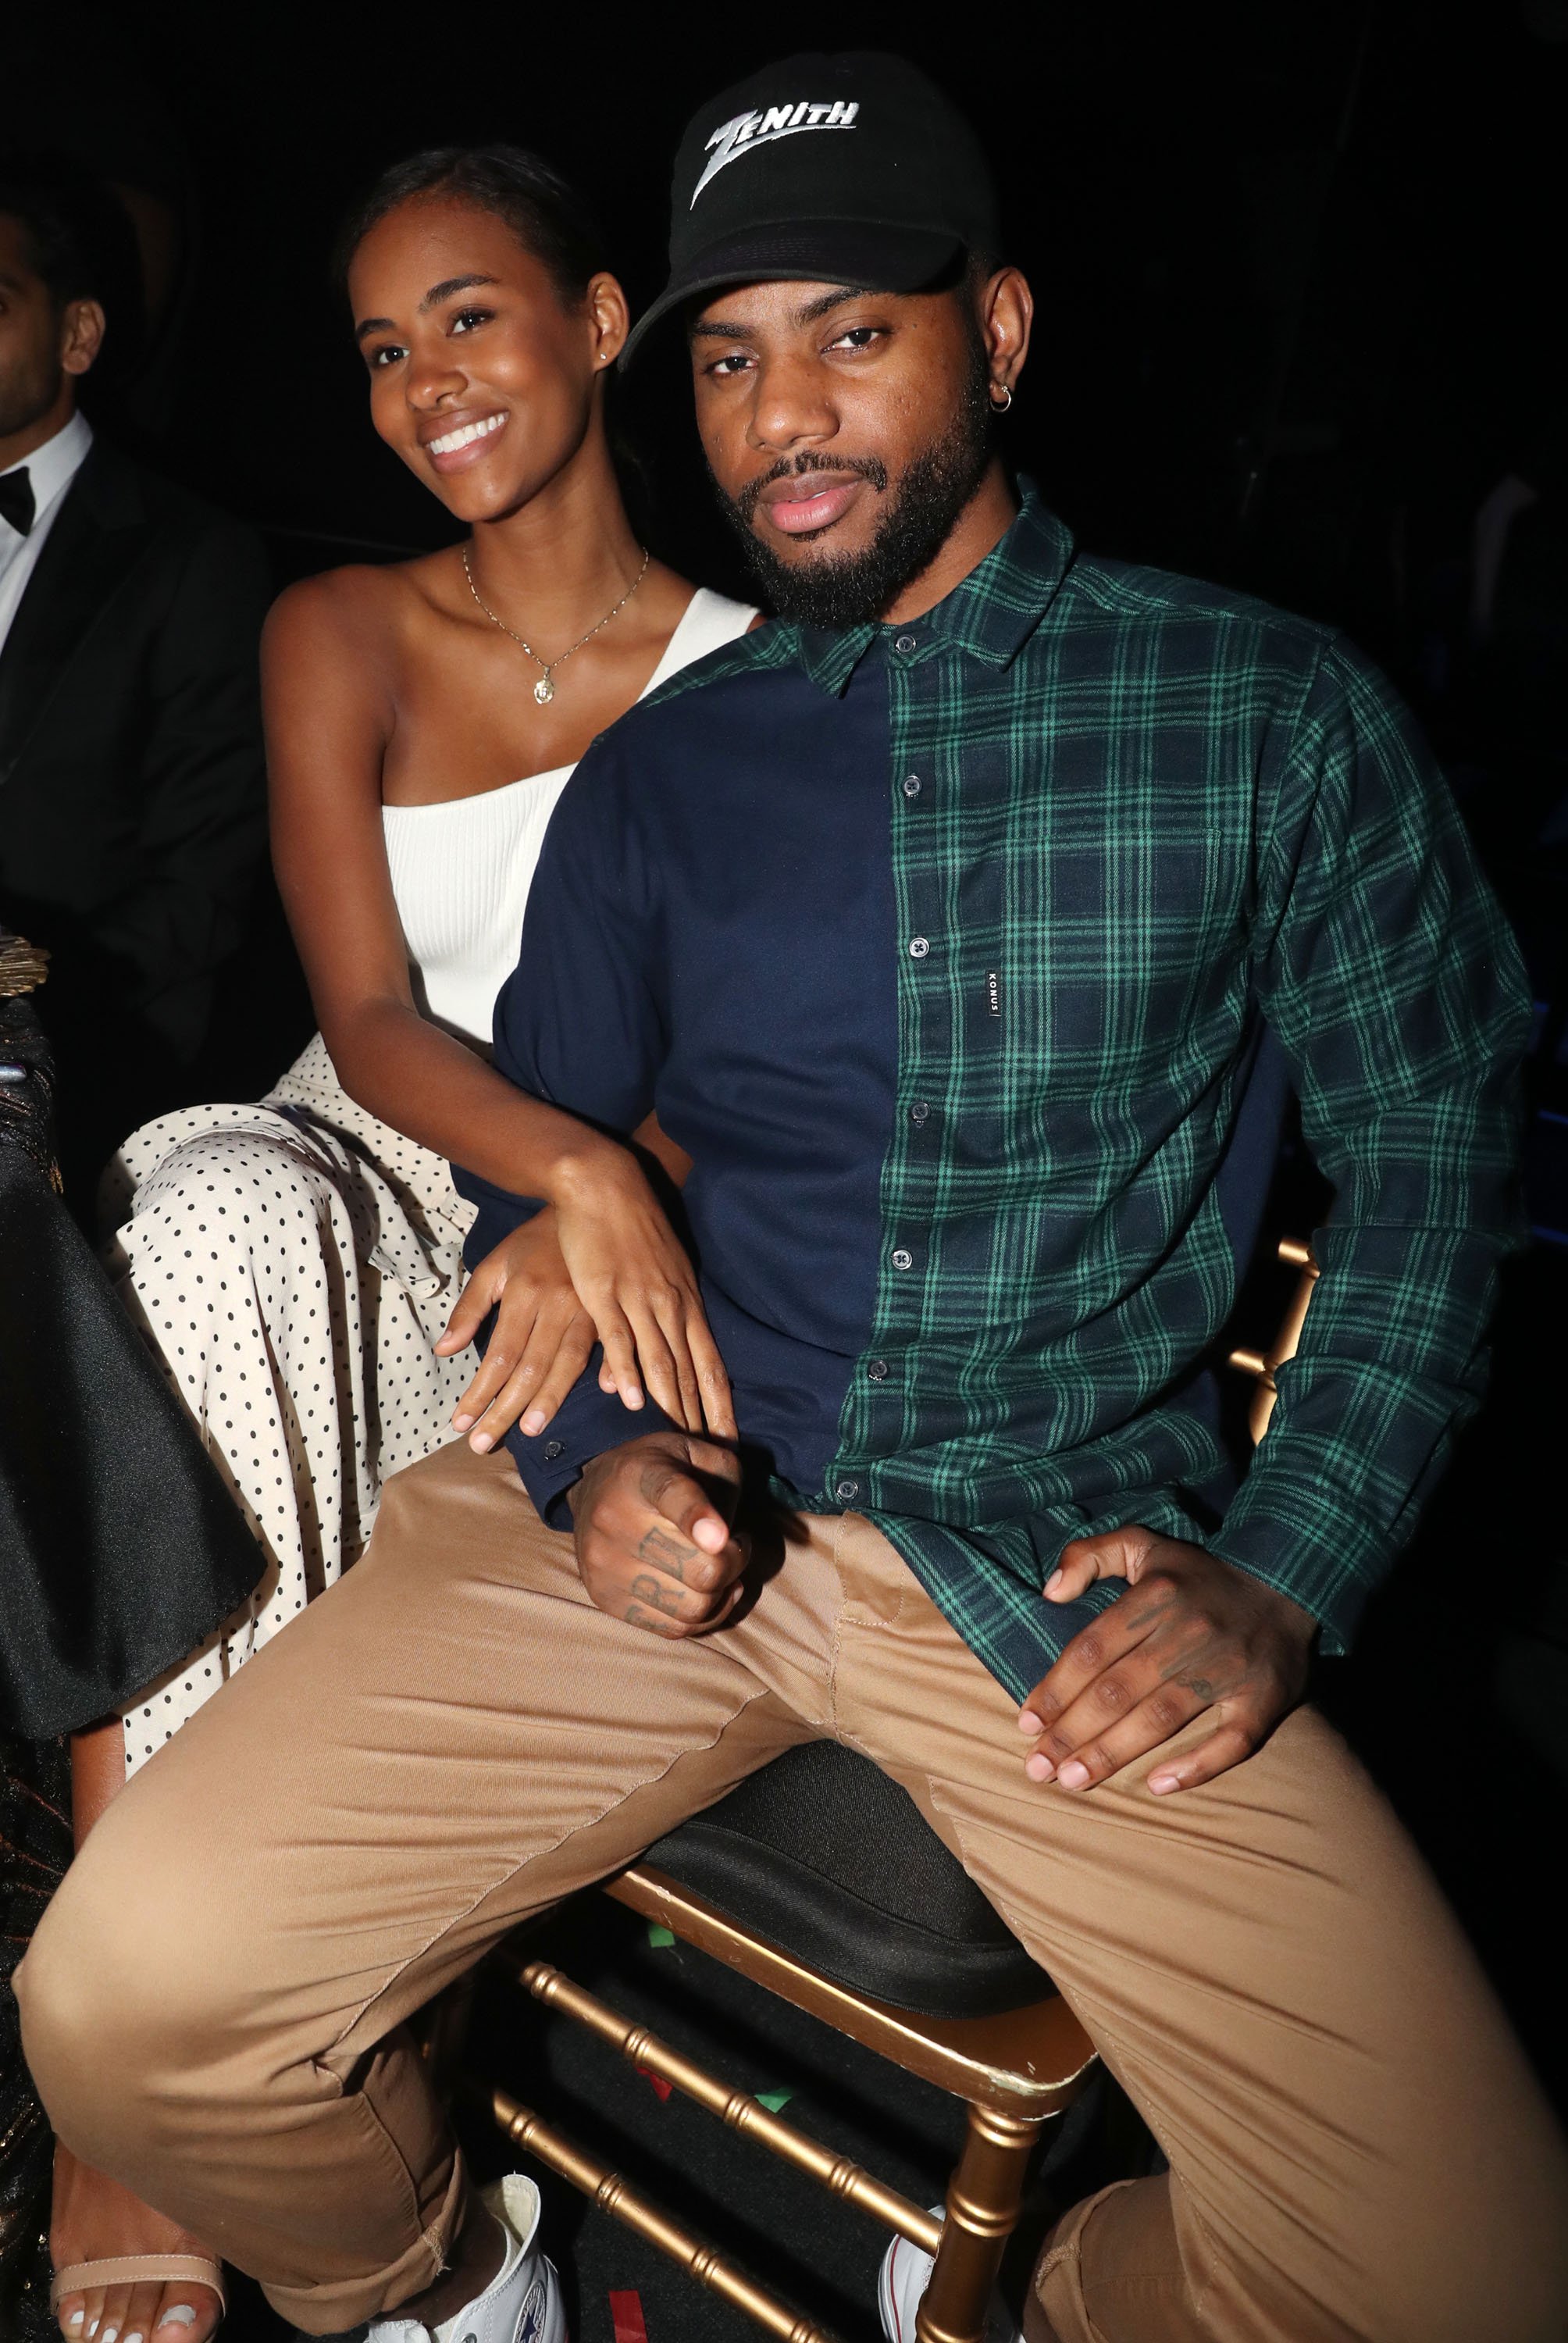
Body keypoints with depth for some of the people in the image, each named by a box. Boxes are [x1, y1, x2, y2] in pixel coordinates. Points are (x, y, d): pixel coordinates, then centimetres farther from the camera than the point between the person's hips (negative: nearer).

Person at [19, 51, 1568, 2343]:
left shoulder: (1271, 713, 3)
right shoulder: (658, 772, 11)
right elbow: (530, 1151, 16)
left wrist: (1278, 1578, -7)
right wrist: (586, 1456, -5)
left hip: (1069, 1559, -1)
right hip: (669, 1515, 2)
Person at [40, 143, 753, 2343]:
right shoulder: (341, 636, 8)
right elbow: (368, 1022, -5)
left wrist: (607, 1232, -24)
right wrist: (582, 1163, -26)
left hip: (609, 1247, -2)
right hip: (343, 1176, 2)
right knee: (211, 1216, -33)